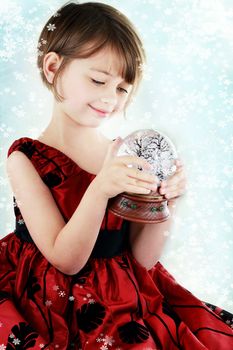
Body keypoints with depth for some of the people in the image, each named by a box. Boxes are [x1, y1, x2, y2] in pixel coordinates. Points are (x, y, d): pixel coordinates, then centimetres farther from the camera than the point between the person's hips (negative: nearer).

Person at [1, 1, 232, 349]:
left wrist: (164, 202, -17)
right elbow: (66, 261, -15)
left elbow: (143, 259, 0)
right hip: (52, 306, -2)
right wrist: (99, 189, -28)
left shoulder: (126, 156, 0)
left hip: (125, 301, 3)